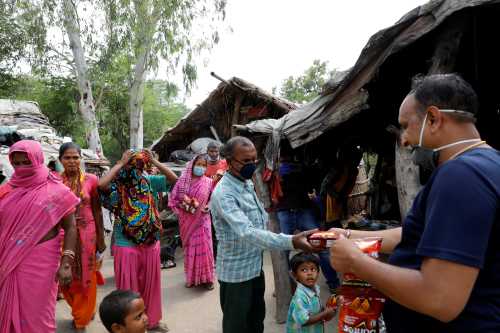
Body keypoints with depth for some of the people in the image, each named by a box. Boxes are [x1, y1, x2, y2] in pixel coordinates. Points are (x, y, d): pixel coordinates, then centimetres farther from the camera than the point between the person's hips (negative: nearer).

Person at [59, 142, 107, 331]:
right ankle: (81, 312, 39)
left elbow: (97, 211, -1)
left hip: (86, 234, -1)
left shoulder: (91, 180, -6)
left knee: (86, 277, 9)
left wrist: (100, 239, 0)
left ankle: (82, 318, 31)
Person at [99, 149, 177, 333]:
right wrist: (121, 163, -21)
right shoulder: (117, 185, -10)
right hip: (126, 245, -4)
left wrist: (153, 161, -9)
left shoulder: (149, 181, 1)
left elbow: (173, 178, -2)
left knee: (150, 284, 18)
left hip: (151, 243, 4)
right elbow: (101, 184, -31)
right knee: (129, 287, 9)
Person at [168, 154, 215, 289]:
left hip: (202, 220, -1)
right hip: (187, 221, 1)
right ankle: (191, 278, 23)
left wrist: (208, 207, -14)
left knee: (204, 247, 0)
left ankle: (207, 278, 14)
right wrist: (183, 206, -14)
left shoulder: (208, 182, -4)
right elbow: (173, 199, -1)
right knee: (190, 248, 10)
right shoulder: (183, 181, -3)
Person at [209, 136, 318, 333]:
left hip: (255, 266, 8)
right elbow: (247, 233, -39)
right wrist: (291, 242, -48)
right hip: (236, 272, -8)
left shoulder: (248, 183, 3)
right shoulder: (223, 194, -27)